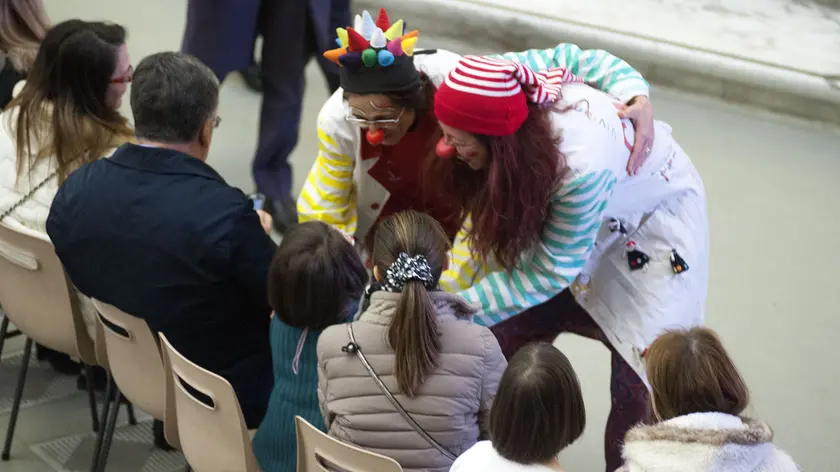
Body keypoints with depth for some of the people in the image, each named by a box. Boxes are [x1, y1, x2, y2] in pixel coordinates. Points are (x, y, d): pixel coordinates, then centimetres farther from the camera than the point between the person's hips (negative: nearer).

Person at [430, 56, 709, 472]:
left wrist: (461, 307, -25)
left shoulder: (583, 164, -42)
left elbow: (551, 270, -28)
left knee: (639, 378, -11)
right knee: (507, 338, -2)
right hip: (558, 209, 6)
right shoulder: (510, 102, -25)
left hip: (653, 218, -5)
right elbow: (482, 211, -11)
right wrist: (447, 289, -19)